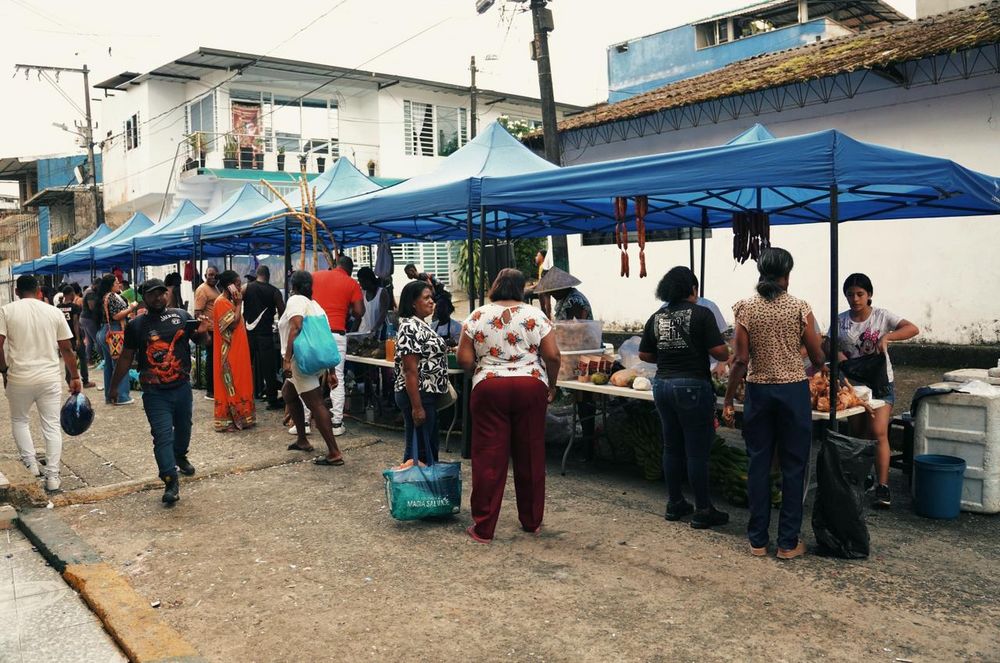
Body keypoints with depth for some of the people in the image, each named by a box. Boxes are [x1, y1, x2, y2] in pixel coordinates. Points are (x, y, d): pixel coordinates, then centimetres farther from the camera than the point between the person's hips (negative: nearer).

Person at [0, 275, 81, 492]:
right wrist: (75, 377, 12)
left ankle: (30, 464, 14)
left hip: (19, 378, -1)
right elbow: (67, 349, 4)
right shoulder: (54, 312, 2)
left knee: (19, 421, 21)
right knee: (52, 426, 6)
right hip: (50, 377, 1)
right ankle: (52, 476, 6)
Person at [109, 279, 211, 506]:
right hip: (155, 392, -2)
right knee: (163, 435, -9)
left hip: (182, 386, 3)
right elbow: (126, 357, 6)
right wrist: (114, 386, 9)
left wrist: (202, 332, -15)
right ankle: (171, 482, -7)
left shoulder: (182, 316, 1)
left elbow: (200, 341, 9)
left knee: (183, 427, 20)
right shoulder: (136, 325, -1)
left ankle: (180, 456, 48)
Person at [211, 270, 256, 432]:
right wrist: (239, 303, -16)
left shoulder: (229, 301, 13)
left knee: (237, 383, 13)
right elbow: (233, 323, -23)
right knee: (230, 384, -4)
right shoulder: (222, 302, -15)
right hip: (229, 352, -10)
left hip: (237, 351, 10)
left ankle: (237, 417, 21)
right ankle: (225, 421, 3)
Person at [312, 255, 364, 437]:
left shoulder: (315, 276, 10)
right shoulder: (352, 284, 3)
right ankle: (337, 423, 5)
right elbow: (359, 312, -1)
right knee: (337, 378, 5)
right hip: (336, 334, -2)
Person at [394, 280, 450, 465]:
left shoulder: (421, 326, 12)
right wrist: (417, 406, -24)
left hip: (428, 395, 10)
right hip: (417, 396, -10)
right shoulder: (409, 328, -18)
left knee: (430, 448, 18)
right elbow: (410, 370, -22)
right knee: (418, 450, -1)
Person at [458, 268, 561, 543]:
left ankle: (483, 528, 8)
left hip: (489, 389, -1)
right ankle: (531, 521, 24)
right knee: (530, 456, 12)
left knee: (488, 458, 3)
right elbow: (552, 356, -3)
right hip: (530, 389, 1)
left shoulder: (477, 316, 1)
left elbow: (464, 360, -2)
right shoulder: (535, 315, 1)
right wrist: (551, 386, 10)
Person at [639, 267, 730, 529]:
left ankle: (675, 504, 25)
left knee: (672, 447, 15)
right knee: (697, 451, 2)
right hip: (693, 386, -5)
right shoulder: (702, 314, -8)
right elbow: (721, 353, -12)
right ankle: (702, 511, 11)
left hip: (662, 385, 6)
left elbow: (644, 355, 10)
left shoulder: (656, 317, 6)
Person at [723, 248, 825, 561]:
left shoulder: (746, 309, -4)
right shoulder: (800, 308, -5)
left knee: (759, 464, 9)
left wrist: (728, 399, 1)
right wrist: (818, 365, 24)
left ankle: (758, 540, 16)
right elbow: (817, 357, 0)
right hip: (794, 392, -1)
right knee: (793, 466, 8)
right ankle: (788, 543, 14)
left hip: (758, 391, 1)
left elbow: (741, 360, -7)